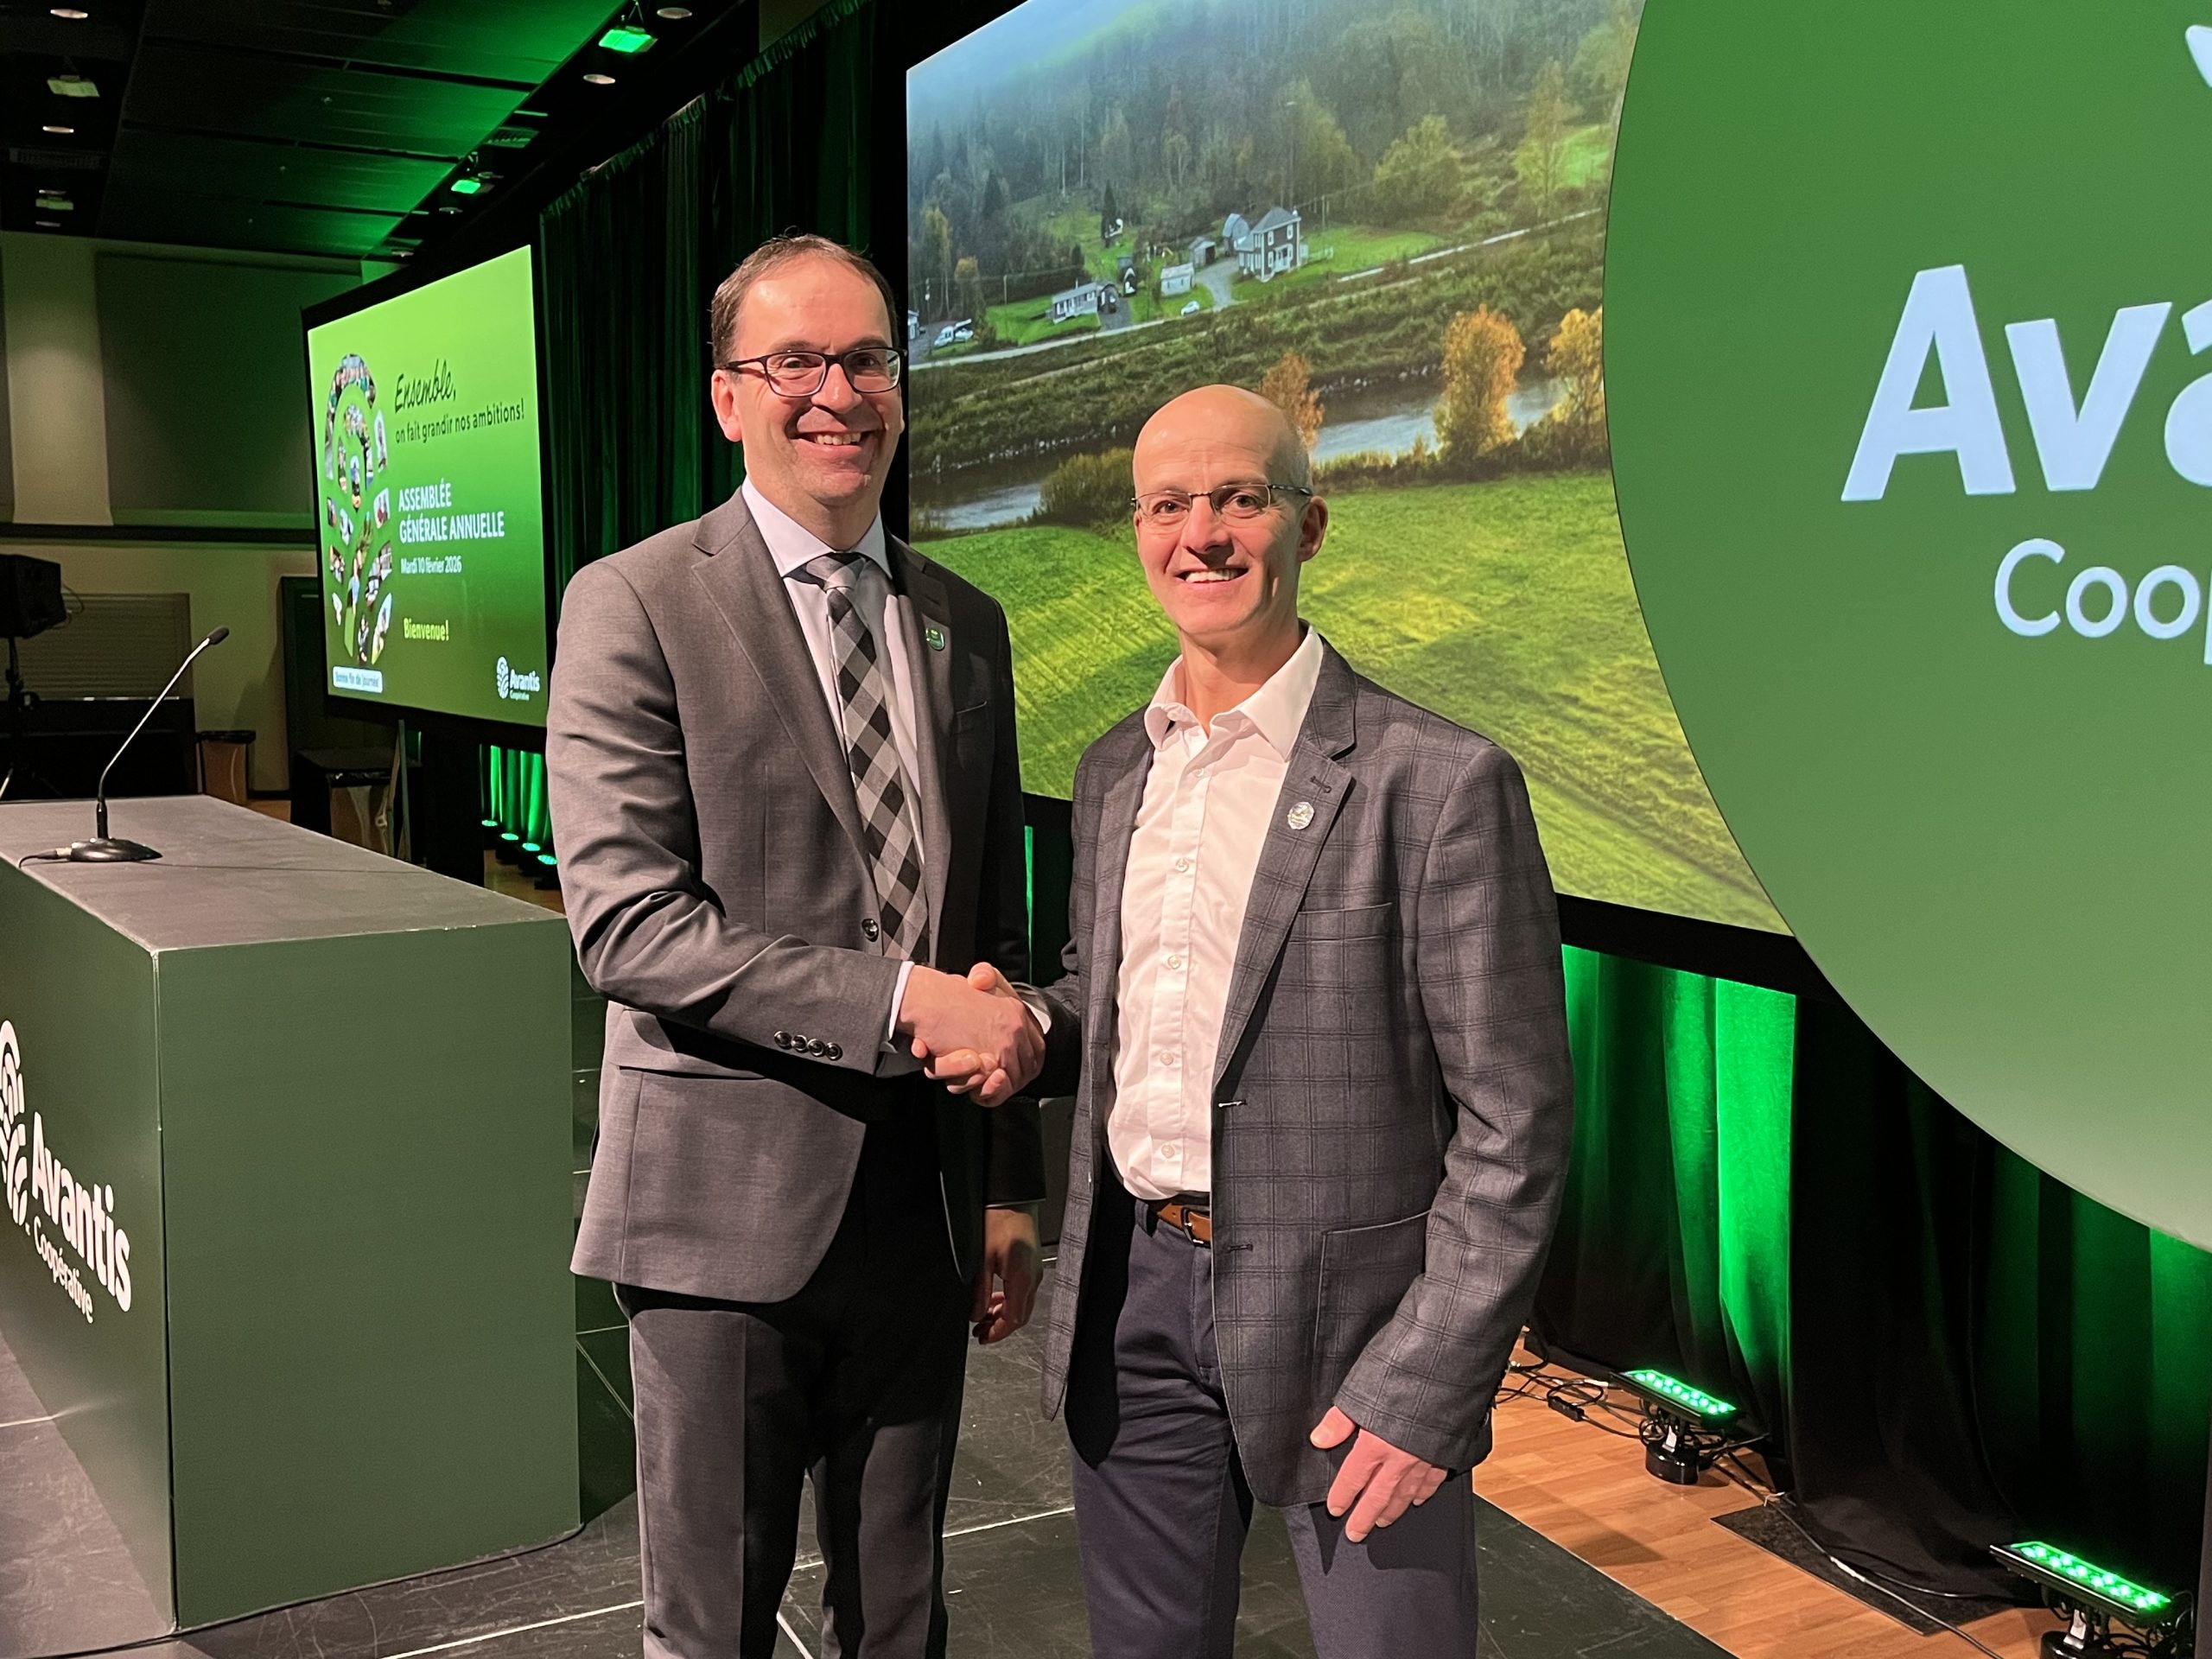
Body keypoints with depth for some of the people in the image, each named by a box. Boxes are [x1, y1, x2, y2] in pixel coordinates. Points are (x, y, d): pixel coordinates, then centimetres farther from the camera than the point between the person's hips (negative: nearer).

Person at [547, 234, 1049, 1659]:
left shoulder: (966, 625, 9)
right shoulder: (637, 605, -7)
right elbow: (624, 923, -17)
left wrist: (1011, 1189, 12)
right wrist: (905, 1001, -22)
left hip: (923, 1205, 5)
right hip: (727, 1207, -4)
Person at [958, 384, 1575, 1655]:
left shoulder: (1438, 783, -12)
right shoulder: (1113, 773, 8)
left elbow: (1513, 1120, -12)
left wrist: (1428, 1387, -14)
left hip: (1345, 1314, -5)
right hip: (1136, 1297, 6)